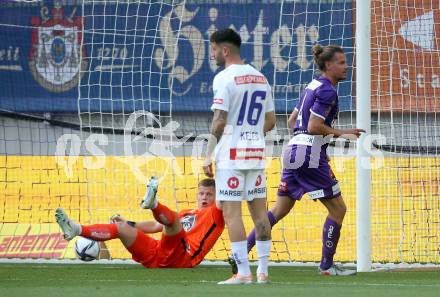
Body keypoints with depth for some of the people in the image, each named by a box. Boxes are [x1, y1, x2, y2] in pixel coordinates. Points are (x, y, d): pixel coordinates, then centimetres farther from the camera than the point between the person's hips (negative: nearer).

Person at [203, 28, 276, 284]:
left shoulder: (224, 78, -9)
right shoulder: (260, 78, 13)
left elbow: (220, 121, -14)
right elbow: (270, 121, 14)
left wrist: (209, 155, -7)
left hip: (231, 154, -7)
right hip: (256, 152, 7)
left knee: (232, 212, -6)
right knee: (259, 210, 9)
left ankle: (243, 272, -10)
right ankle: (263, 271, 10)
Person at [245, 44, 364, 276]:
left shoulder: (313, 86, 16)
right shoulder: (327, 90, -12)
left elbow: (292, 121, 20)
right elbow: (314, 126, -20)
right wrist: (341, 133, -12)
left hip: (294, 151, 9)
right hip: (311, 154, -9)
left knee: (280, 209, 11)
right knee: (338, 208, 1)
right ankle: (327, 265, 4)